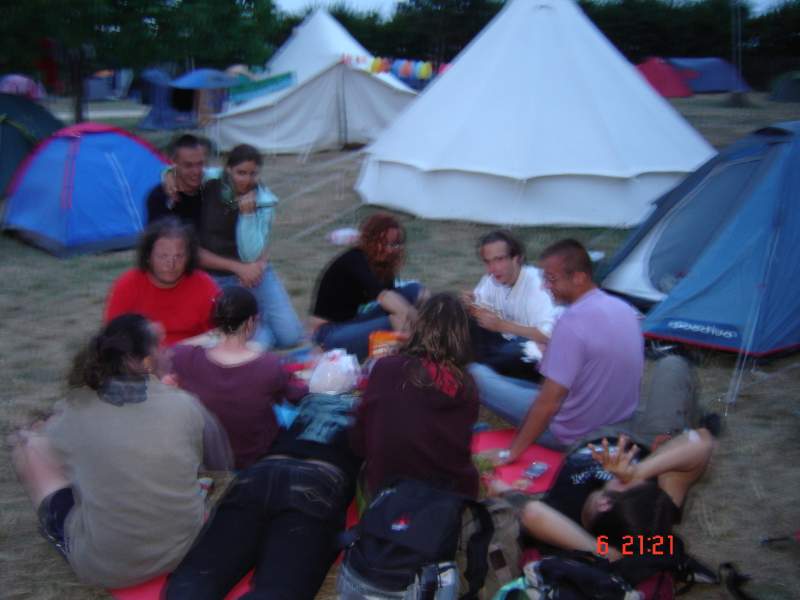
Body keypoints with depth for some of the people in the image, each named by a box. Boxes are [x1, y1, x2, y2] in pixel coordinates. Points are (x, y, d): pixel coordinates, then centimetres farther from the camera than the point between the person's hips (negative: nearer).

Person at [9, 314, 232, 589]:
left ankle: (56, 531, 27)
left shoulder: (76, 410, -13)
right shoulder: (184, 404, -12)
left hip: (103, 568, -2)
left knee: (28, 444, 8)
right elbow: (222, 461, 5)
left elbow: (43, 436, 12)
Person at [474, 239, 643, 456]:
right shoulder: (625, 309, 1)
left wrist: (511, 453, -17)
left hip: (572, 436, -8)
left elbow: (549, 401, -25)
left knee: (477, 374, -2)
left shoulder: (573, 321, -24)